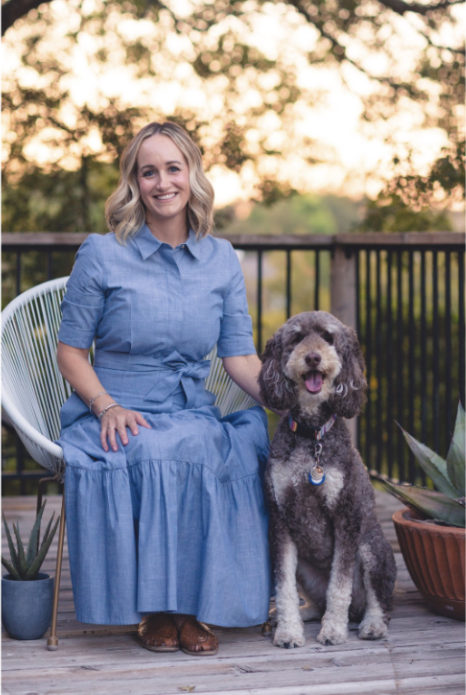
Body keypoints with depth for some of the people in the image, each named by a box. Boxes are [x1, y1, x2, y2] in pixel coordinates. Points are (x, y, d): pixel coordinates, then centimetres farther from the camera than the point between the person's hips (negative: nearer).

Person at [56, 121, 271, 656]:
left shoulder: (221, 259, 9)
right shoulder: (102, 255, -1)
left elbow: (240, 356, 6)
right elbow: (70, 350, 2)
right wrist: (107, 406, -16)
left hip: (195, 417, 3)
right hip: (118, 418, -3)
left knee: (251, 444, -30)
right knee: (153, 455, -37)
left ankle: (189, 605, -17)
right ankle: (155, 610, -17)